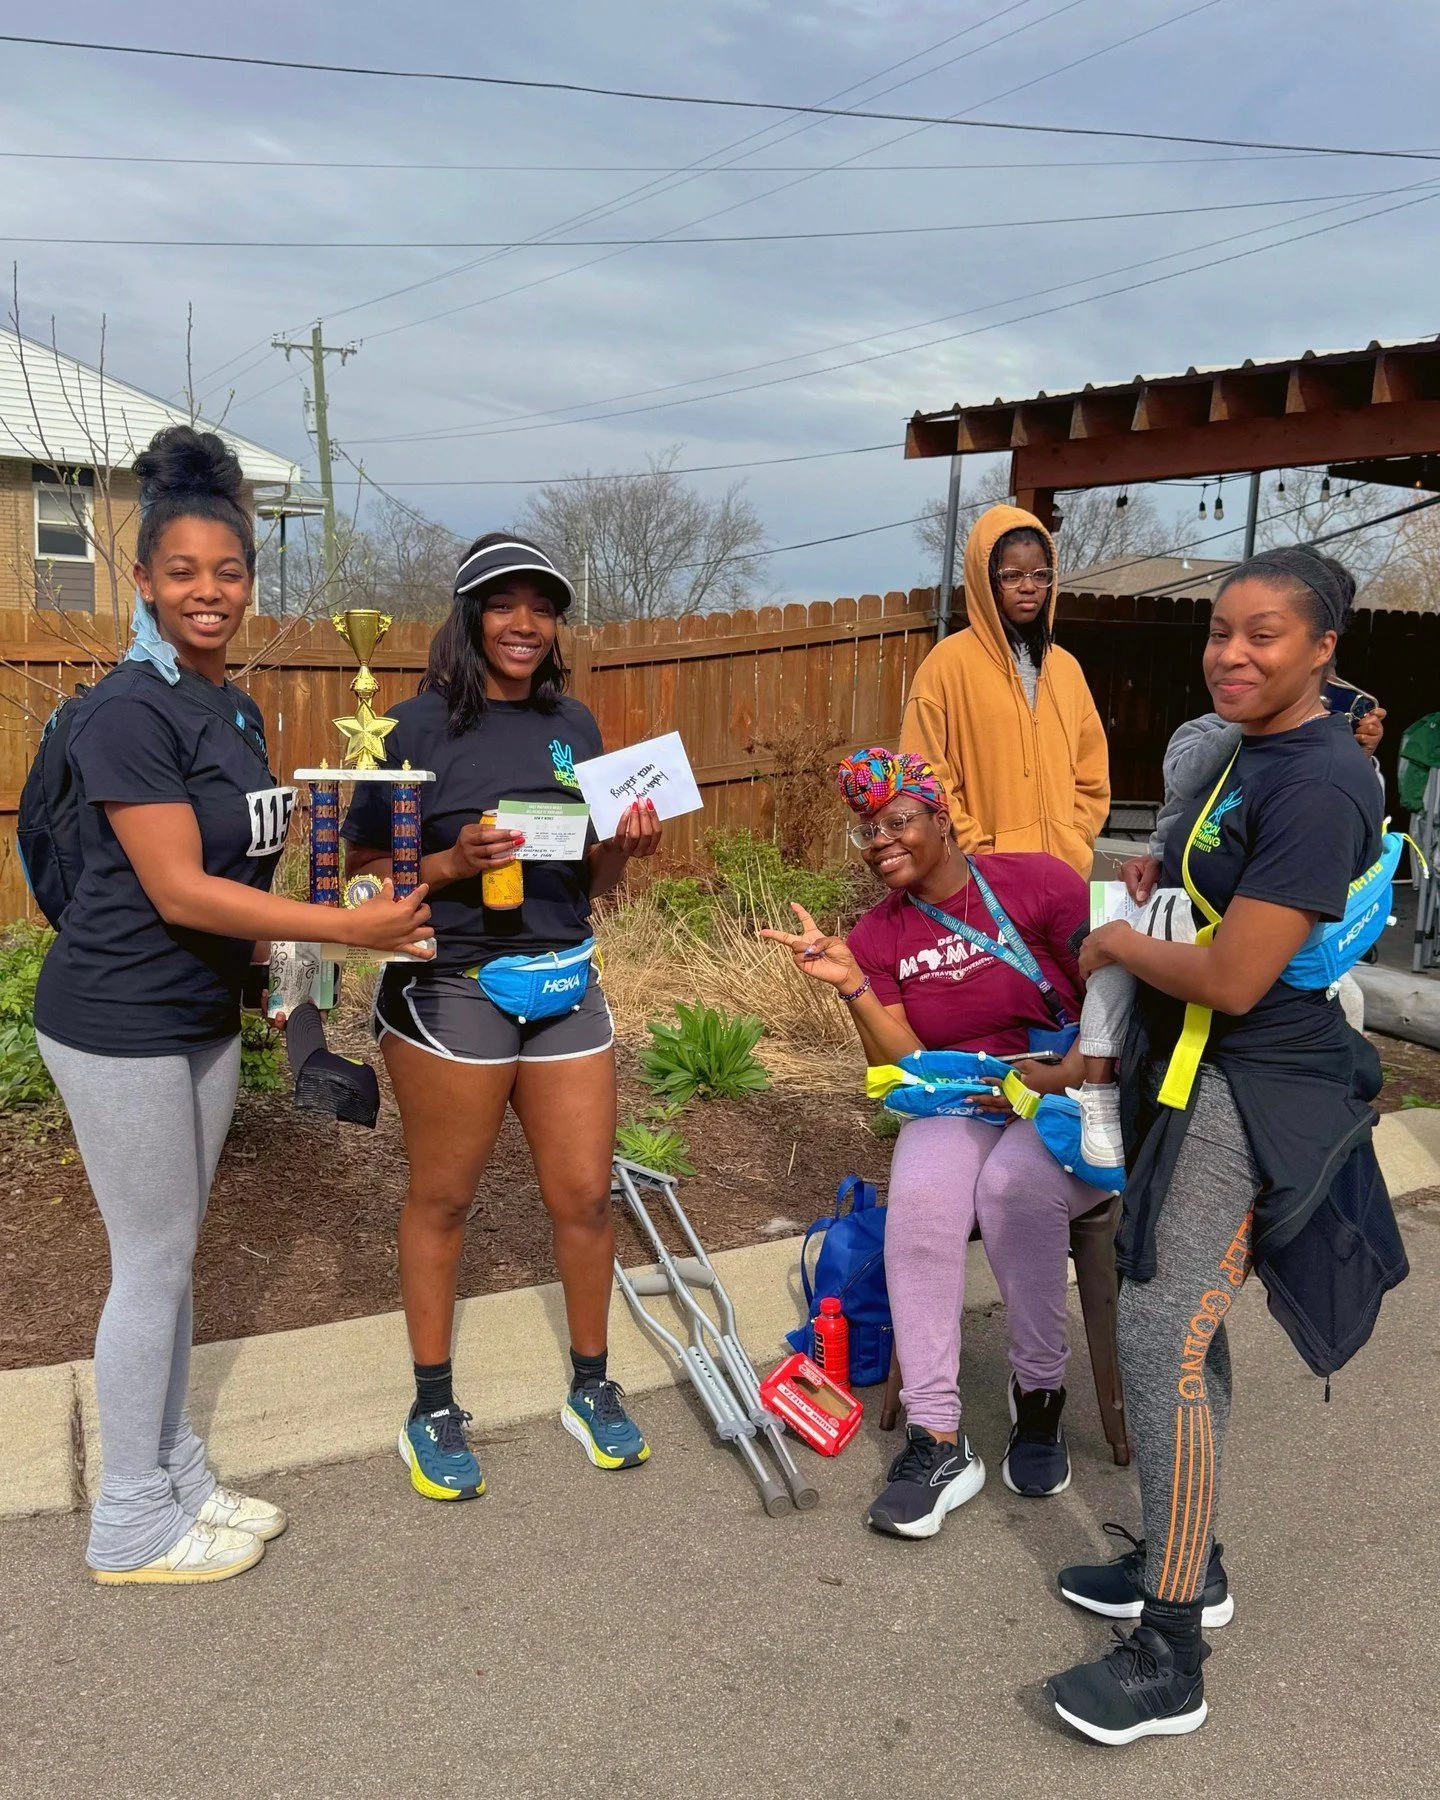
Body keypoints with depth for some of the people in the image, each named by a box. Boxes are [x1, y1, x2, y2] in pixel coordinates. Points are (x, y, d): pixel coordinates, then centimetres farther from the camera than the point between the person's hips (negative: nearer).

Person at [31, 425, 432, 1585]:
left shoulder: (237, 709, 9)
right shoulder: (130, 712, -18)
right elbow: (177, 890, -23)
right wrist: (349, 927, -24)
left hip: (203, 1015, 8)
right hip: (121, 1023, -8)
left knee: (174, 1253, 17)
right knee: (153, 1263, 2)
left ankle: (177, 1475, 33)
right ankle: (131, 1524, 20)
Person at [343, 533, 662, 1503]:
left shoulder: (574, 724, 9)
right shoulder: (422, 725, -5)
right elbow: (364, 871, -5)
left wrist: (625, 845, -5)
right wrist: (451, 863, -21)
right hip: (450, 987, -4)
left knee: (586, 1195, 9)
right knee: (442, 1202, 10)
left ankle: (592, 1389, 30)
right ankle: (433, 1410, 28)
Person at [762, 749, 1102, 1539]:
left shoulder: (1037, 880, -7)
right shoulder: (879, 936, 2)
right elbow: (906, 1072, -6)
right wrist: (851, 985, -19)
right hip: (956, 1110, 2)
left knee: (1013, 1182, -35)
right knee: (919, 1198, -30)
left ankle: (1039, 1396, -11)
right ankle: (937, 1440, -22)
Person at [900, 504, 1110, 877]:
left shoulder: (1066, 667, 13)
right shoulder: (948, 662, -4)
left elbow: (1092, 778, 15)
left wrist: (1072, 850, 2)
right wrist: (982, 856, -12)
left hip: (1062, 876, 5)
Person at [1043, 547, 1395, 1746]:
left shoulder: (1317, 783, -21)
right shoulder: (1248, 752, 10)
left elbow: (1233, 979, -25)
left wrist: (1115, 944, -8)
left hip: (1247, 1095, -10)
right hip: (1195, 1075, 10)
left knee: (1160, 1340, -9)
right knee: (1180, 1323, 17)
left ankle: (1171, 1666, 6)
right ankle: (1188, 1564, 35)